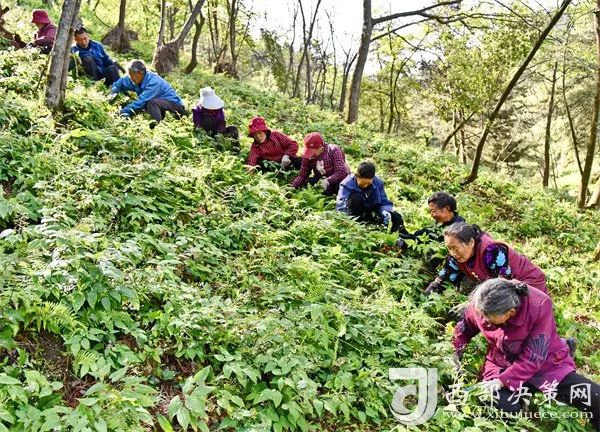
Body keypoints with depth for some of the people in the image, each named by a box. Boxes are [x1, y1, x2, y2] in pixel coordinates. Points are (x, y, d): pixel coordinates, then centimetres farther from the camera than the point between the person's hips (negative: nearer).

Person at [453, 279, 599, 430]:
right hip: (502, 364, 4)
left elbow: (532, 358, -27)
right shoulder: (481, 304, -20)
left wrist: (502, 381, -31)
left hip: (545, 364, -3)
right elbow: (464, 328, 4)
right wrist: (456, 357, -3)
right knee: (503, 409, -25)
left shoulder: (540, 306, -30)